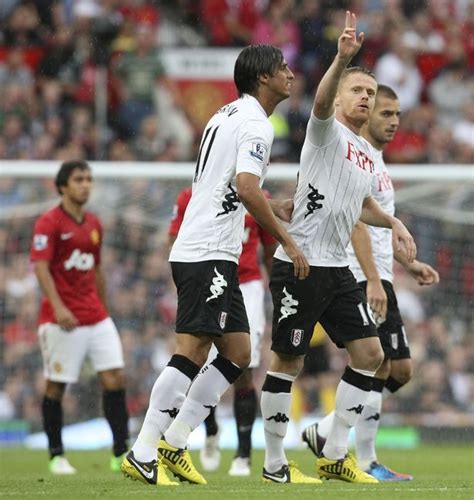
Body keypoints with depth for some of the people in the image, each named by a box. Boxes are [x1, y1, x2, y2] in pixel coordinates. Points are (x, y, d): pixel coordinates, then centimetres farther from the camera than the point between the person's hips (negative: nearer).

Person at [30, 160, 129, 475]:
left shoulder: (94, 223, 13)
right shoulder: (49, 223, -7)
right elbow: (40, 267, -16)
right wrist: (58, 307, -26)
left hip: (96, 317, 6)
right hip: (63, 319, -6)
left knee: (115, 378, -4)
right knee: (56, 386, 2)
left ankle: (122, 453, -1)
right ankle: (57, 456, 12)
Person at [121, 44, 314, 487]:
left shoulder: (229, 115, 21)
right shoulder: (254, 124, -10)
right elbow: (246, 189, -23)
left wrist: (277, 209, 31)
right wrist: (287, 242, -18)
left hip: (213, 254, 10)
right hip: (208, 254, -10)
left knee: (237, 354, 10)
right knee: (191, 353, -14)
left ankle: (172, 445, 9)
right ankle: (142, 454, -17)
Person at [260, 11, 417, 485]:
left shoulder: (366, 154, 17)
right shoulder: (327, 131, -5)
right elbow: (321, 99, -30)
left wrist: (392, 222, 18)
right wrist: (342, 58, -46)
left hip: (337, 269, 8)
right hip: (300, 264, -8)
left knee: (369, 353, 2)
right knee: (287, 361, -2)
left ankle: (334, 455, 8)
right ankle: (274, 461, 8)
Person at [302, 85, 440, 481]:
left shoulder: (375, 160, 20)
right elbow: (356, 223, -20)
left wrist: (409, 264, 24)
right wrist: (373, 281, -25)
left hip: (378, 278, 10)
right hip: (363, 279, -10)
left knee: (400, 369, 9)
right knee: (379, 367, -8)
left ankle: (326, 432, 12)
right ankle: (366, 462, -3)